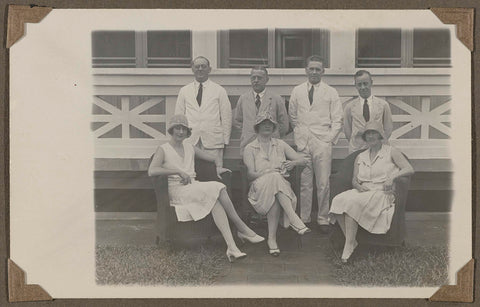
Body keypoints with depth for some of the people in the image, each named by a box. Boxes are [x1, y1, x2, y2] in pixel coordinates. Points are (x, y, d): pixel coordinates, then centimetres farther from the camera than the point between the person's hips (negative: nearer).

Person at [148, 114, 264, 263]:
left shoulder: (190, 148, 20)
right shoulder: (163, 149, 2)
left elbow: (214, 158, 26)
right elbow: (152, 171, -15)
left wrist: (218, 167, 2)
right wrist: (178, 171, -19)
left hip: (194, 188, 5)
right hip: (177, 191, -5)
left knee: (216, 202, -28)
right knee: (217, 189, -27)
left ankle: (232, 247, -37)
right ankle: (242, 228, -18)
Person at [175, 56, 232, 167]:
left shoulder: (219, 91, 8)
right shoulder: (184, 91, 13)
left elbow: (226, 117, 7)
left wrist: (225, 140, 2)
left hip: (213, 142, -1)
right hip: (189, 142, 1)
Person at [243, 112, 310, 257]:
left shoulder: (280, 144, 22)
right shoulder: (250, 148, 13)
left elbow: (302, 160, 14)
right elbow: (250, 174, -1)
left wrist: (293, 163, -10)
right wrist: (268, 173, -18)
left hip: (281, 184, 3)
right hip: (259, 185, -3)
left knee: (274, 195, -37)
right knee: (274, 178, -39)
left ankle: (272, 238, -44)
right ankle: (294, 219, -48)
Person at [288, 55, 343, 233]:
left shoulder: (331, 93, 8)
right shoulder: (297, 91, 12)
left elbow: (337, 120, 6)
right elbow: (292, 116, 17)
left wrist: (330, 138, -4)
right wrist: (299, 135, 8)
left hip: (322, 143, -1)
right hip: (302, 143, 2)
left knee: (323, 184, -3)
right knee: (304, 183, 3)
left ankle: (323, 219, 6)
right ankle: (303, 219, 12)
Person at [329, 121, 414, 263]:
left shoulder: (391, 152, 9)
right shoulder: (360, 157, 22)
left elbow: (409, 169, 0)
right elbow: (354, 179, 19)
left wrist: (393, 176, -16)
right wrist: (358, 185, -5)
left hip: (381, 193, -5)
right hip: (363, 192, 5)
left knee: (352, 202, -33)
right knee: (338, 200, -28)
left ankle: (349, 246, -28)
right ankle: (351, 241, -24)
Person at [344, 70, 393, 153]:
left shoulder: (383, 105, 5)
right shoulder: (350, 106, 4)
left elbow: (388, 128, 11)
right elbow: (347, 129, 10)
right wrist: (355, 144, 3)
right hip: (356, 150, 0)